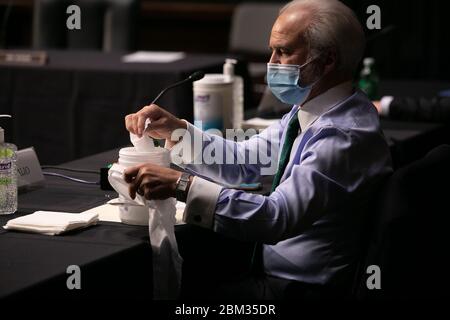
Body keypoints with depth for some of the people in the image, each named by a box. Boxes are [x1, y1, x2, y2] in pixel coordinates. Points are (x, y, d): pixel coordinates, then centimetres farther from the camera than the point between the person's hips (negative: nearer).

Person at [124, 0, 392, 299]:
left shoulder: (346, 135, -26)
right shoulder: (309, 110, 5)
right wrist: (175, 130, -2)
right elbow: (245, 162, 12)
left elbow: (278, 217, -33)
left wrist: (181, 185, -35)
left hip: (304, 287, -8)